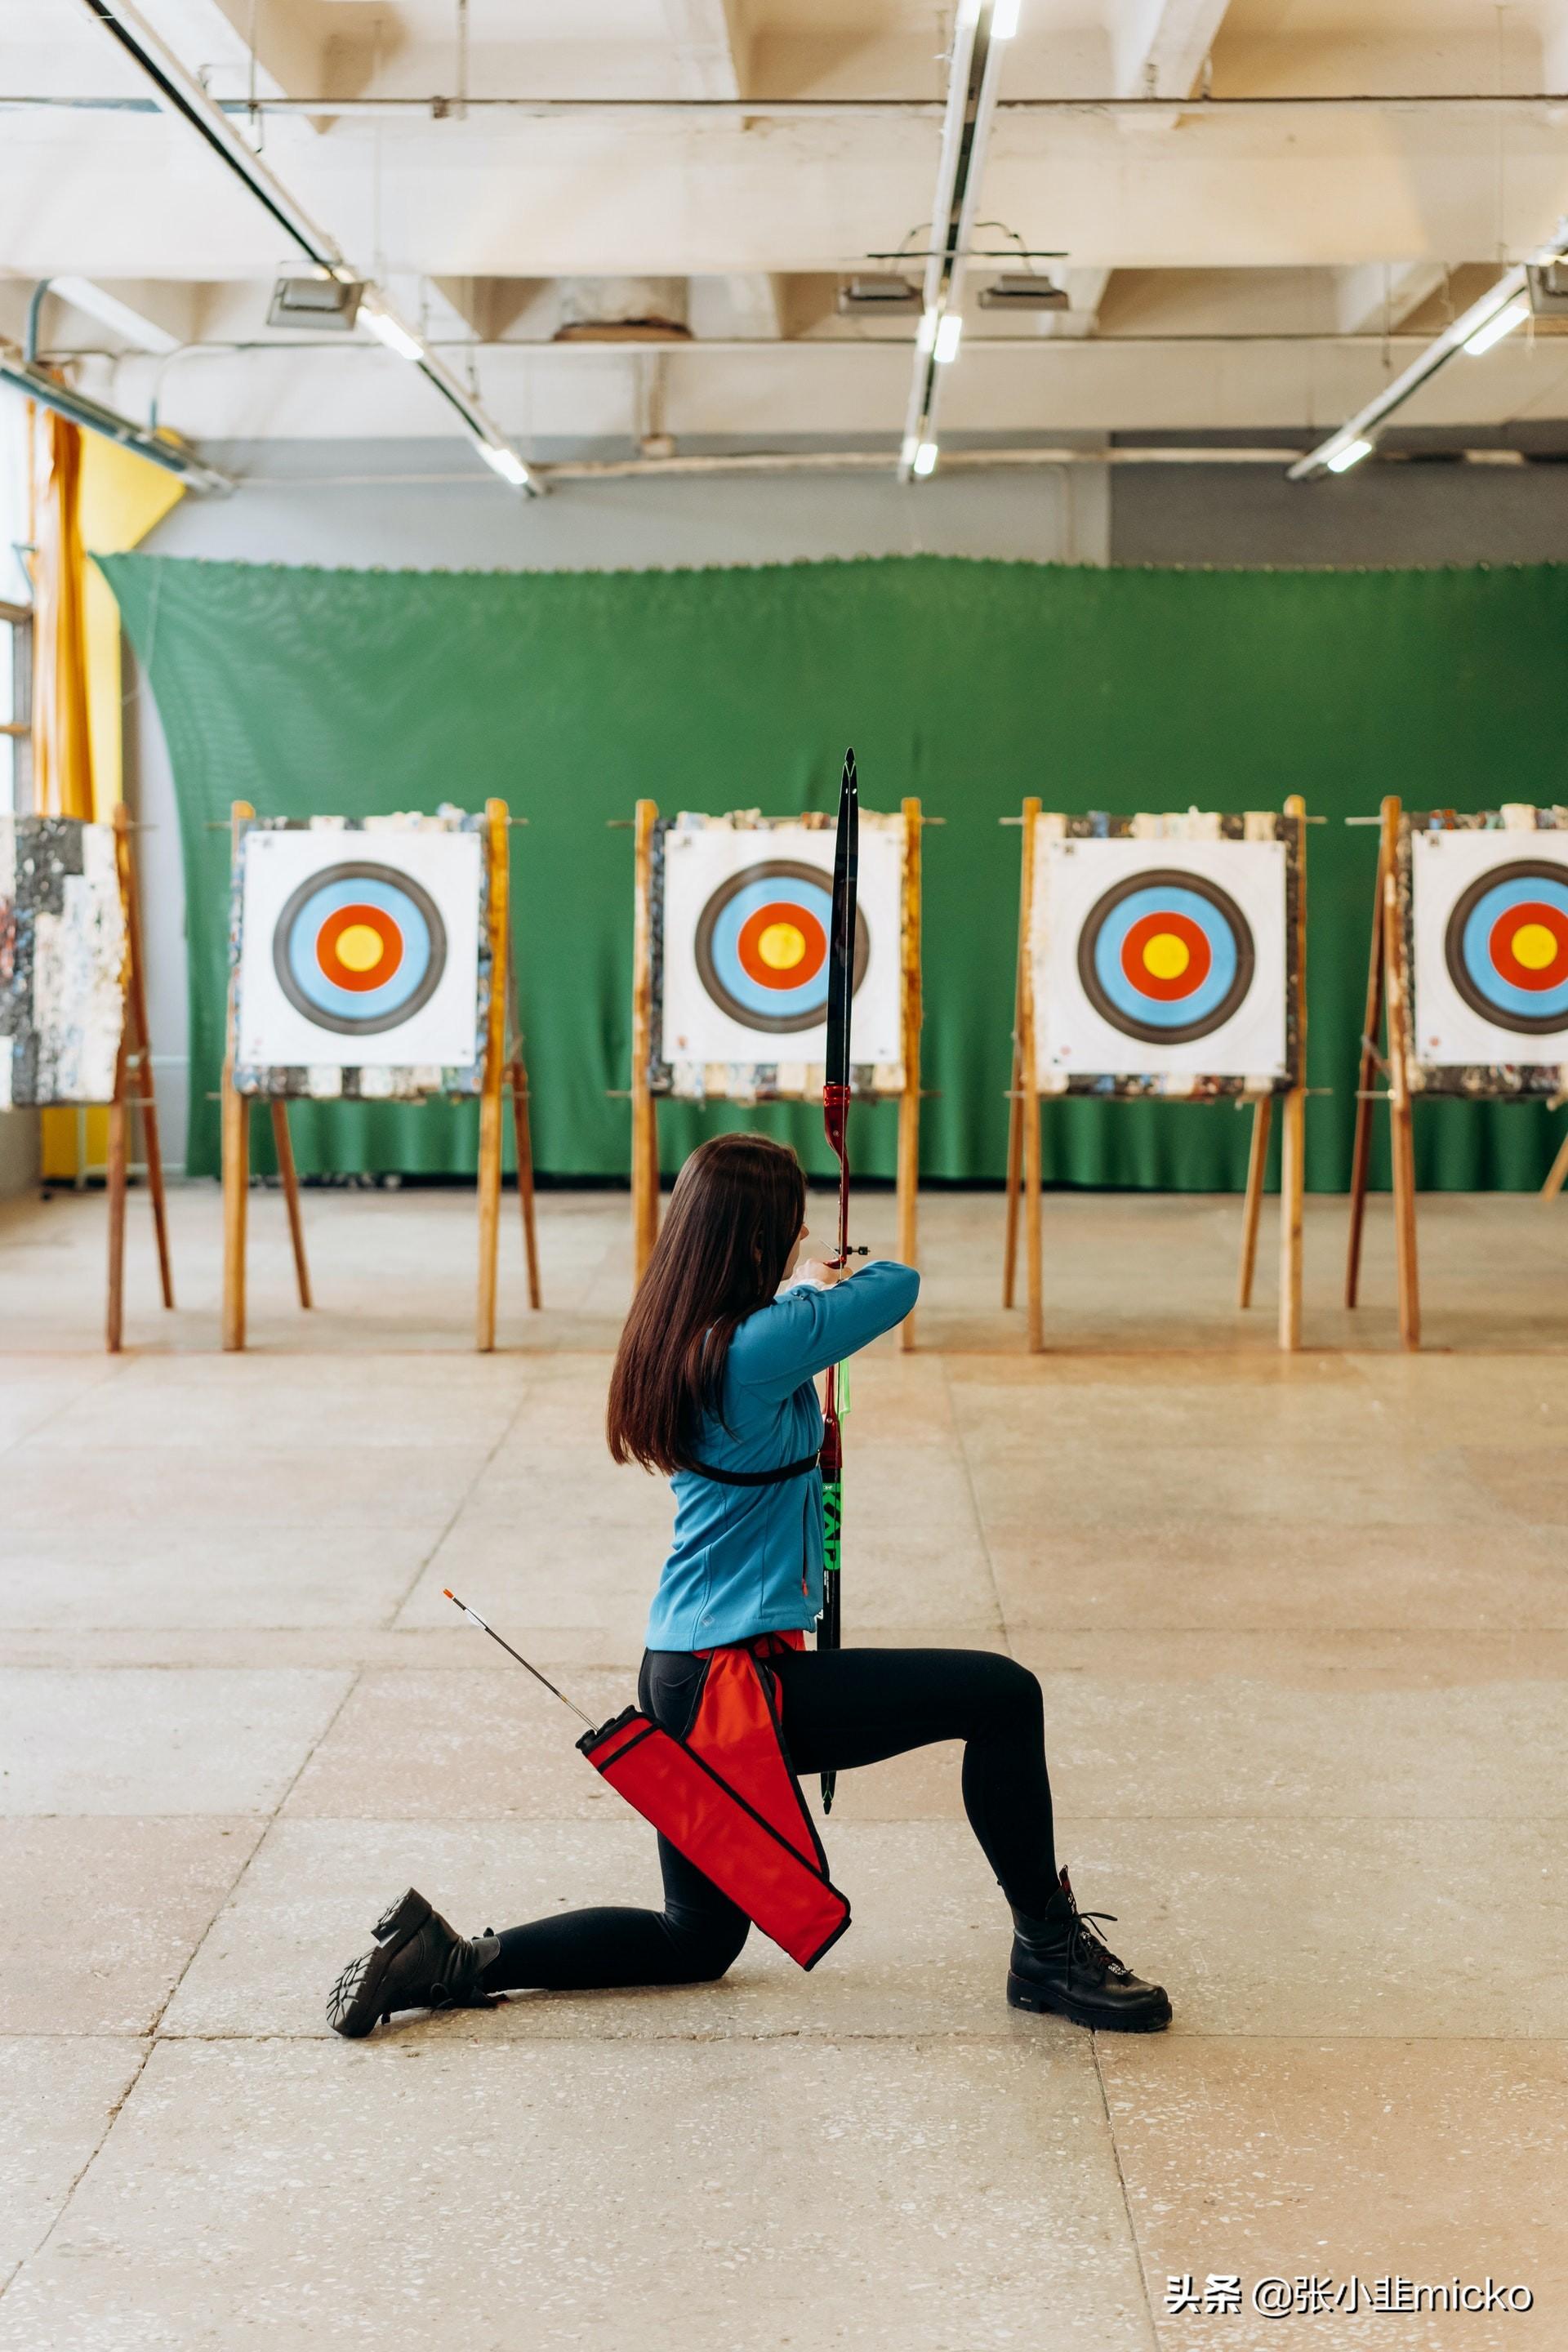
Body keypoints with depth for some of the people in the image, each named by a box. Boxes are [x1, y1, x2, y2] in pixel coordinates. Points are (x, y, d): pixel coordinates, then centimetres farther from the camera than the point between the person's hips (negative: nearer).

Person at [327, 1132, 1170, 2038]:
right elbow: (897, 1284, -10)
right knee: (1002, 1695, -6)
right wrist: (823, 1282, 9)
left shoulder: (678, 1341, 7)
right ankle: (1050, 1947, 5)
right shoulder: (756, 1351, -20)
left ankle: (451, 1961, 16)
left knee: (698, 1940, 22)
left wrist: (805, 1289, 42)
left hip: (680, 1680, 9)